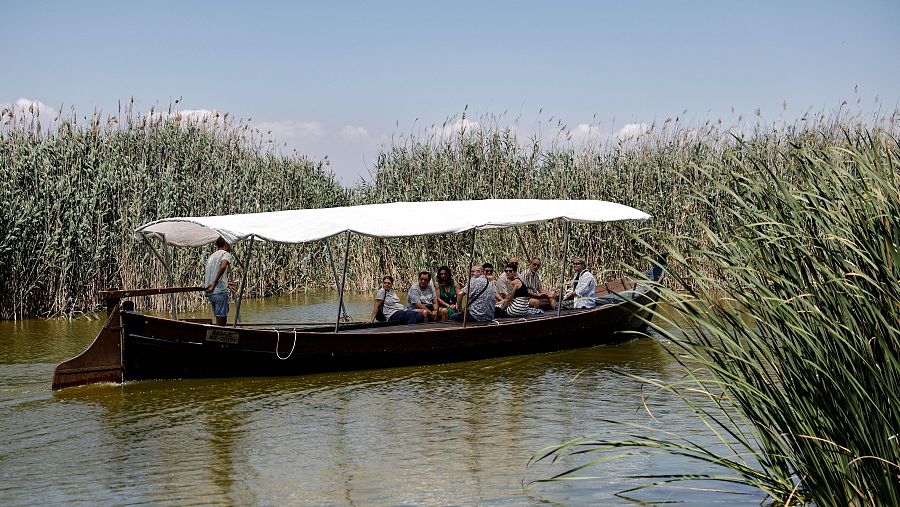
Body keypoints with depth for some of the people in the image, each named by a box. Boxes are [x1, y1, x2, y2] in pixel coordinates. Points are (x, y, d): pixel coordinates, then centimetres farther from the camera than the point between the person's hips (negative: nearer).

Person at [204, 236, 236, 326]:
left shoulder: (211, 256, 21)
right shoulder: (226, 253, -1)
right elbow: (223, 266, -24)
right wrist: (214, 284, -19)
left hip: (210, 293, 8)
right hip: (220, 292, -8)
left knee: (219, 320, 13)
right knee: (221, 321, -7)